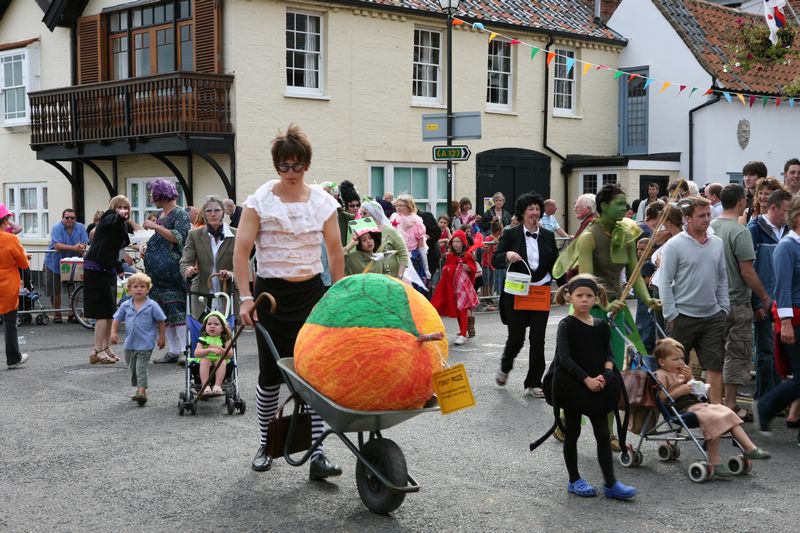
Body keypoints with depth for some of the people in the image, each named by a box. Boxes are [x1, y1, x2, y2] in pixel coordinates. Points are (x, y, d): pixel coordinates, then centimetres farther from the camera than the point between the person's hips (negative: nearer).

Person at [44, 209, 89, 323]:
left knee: (73, 289, -3)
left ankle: (72, 313, 9)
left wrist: (82, 247, -32)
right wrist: (74, 247, -33)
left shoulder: (80, 228, -1)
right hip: (55, 263, -2)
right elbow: (57, 245, -24)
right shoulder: (57, 228, -13)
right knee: (55, 291, 4)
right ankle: (57, 313, 21)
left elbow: (84, 243, -8)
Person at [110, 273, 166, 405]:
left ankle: (142, 391, -12)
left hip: (145, 344, -5)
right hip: (129, 344, 5)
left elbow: (160, 321, -1)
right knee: (132, 368, 16)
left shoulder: (152, 305, -7)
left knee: (141, 367, -12)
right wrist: (114, 332, -6)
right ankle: (139, 388, 31)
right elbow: (117, 319, 9)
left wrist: (161, 337, 0)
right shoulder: (125, 305, 2)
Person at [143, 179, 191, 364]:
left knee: (177, 309, -11)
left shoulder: (180, 214, -7)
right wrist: (147, 251, 9)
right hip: (159, 270, 9)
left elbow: (177, 237, -20)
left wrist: (154, 226, -17)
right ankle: (173, 351, 11)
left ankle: (185, 351, -10)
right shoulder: (161, 214, 18)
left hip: (173, 268, -9)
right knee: (164, 310, 7)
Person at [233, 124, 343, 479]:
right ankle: (266, 444, 23)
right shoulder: (260, 200, -4)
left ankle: (317, 454, -4)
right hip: (271, 293, -1)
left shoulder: (322, 201, 2)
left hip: (311, 292, 1)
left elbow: (335, 251, 9)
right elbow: (241, 251, -7)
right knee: (271, 375, 4)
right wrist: (245, 299, -13)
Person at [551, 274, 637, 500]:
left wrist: (604, 375, -13)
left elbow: (608, 354, 6)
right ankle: (575, 480, 19)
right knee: (572, 432, 8)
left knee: (603, 433, 4)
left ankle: (610, 483, 7)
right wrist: (586, 379, -21)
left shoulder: (601, 326, 6)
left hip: (596, 386, 5)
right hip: (570, 386, -4)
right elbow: (565, 358, -16)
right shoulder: (567, 325, -9)